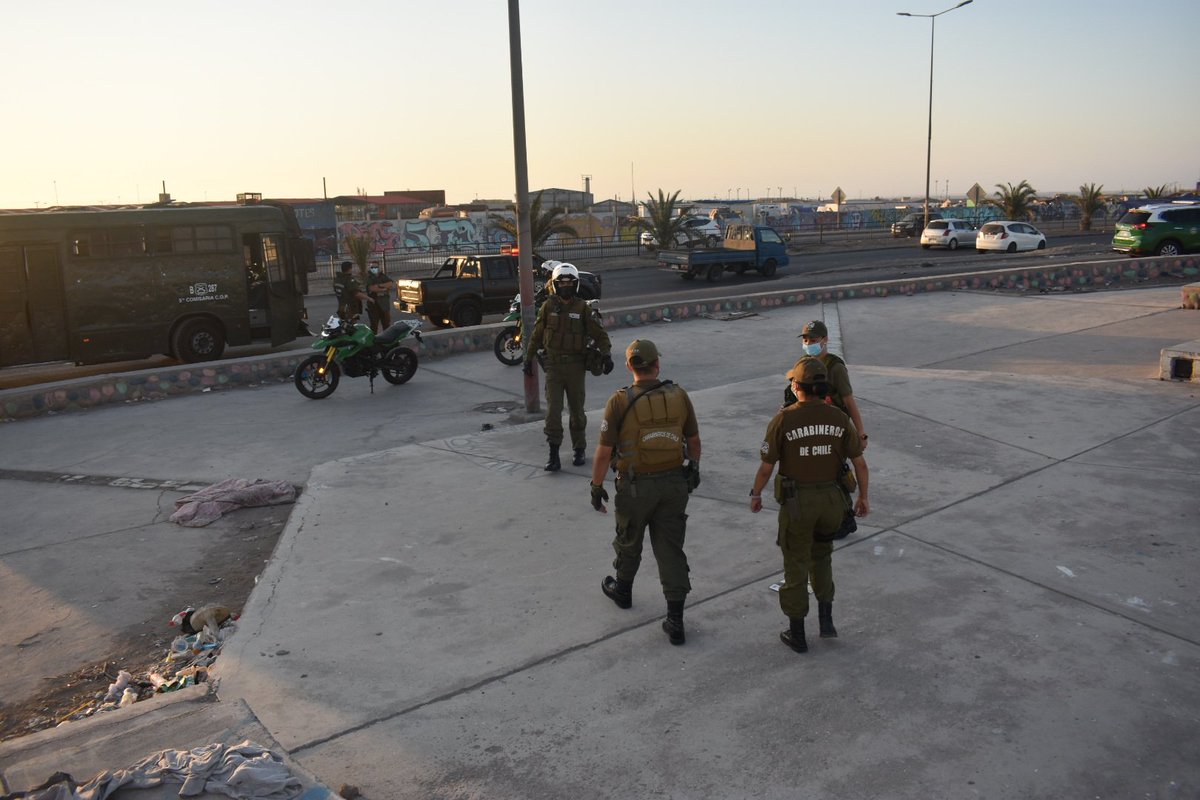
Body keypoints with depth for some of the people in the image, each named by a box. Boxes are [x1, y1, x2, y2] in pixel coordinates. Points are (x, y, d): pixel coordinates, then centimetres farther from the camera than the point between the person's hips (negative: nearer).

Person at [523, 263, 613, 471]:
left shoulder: (583, 308, -2)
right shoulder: (548, 307, 1)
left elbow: (599, 334, -1)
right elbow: (537, 335, 10)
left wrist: (606, 354, -15)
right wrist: (529, 358, 13)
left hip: (576, 366, 0)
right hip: (553, 365, 0)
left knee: (577, 410, 9)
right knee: (553, 411, -6)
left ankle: (579, 450, 24)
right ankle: (554, 456, -3)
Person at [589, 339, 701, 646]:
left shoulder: (620, 401, -14)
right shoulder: (679, 396, -4)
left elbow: (604, 451, -13)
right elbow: (693, 440, 7)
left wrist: (596, 486, -1)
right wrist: (694, 467, 24)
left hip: (636, 485, -2)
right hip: (674, 483, 2)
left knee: (629, 542, 21)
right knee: (670, 550, 8)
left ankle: (622, 590, 46)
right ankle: (675, 620, 7)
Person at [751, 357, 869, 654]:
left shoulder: (783, 420, -15)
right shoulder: (839, 418, -5)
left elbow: (766, 467, -10)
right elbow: (860, 463, -1)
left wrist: (755, 494, 8)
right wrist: (863, 497, 14)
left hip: (797, 501, -3)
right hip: (830, 499, 3)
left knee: (796, 565, 12)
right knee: (821, 556, 28)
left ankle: (797, 634, 22)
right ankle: (826, 619, 22)